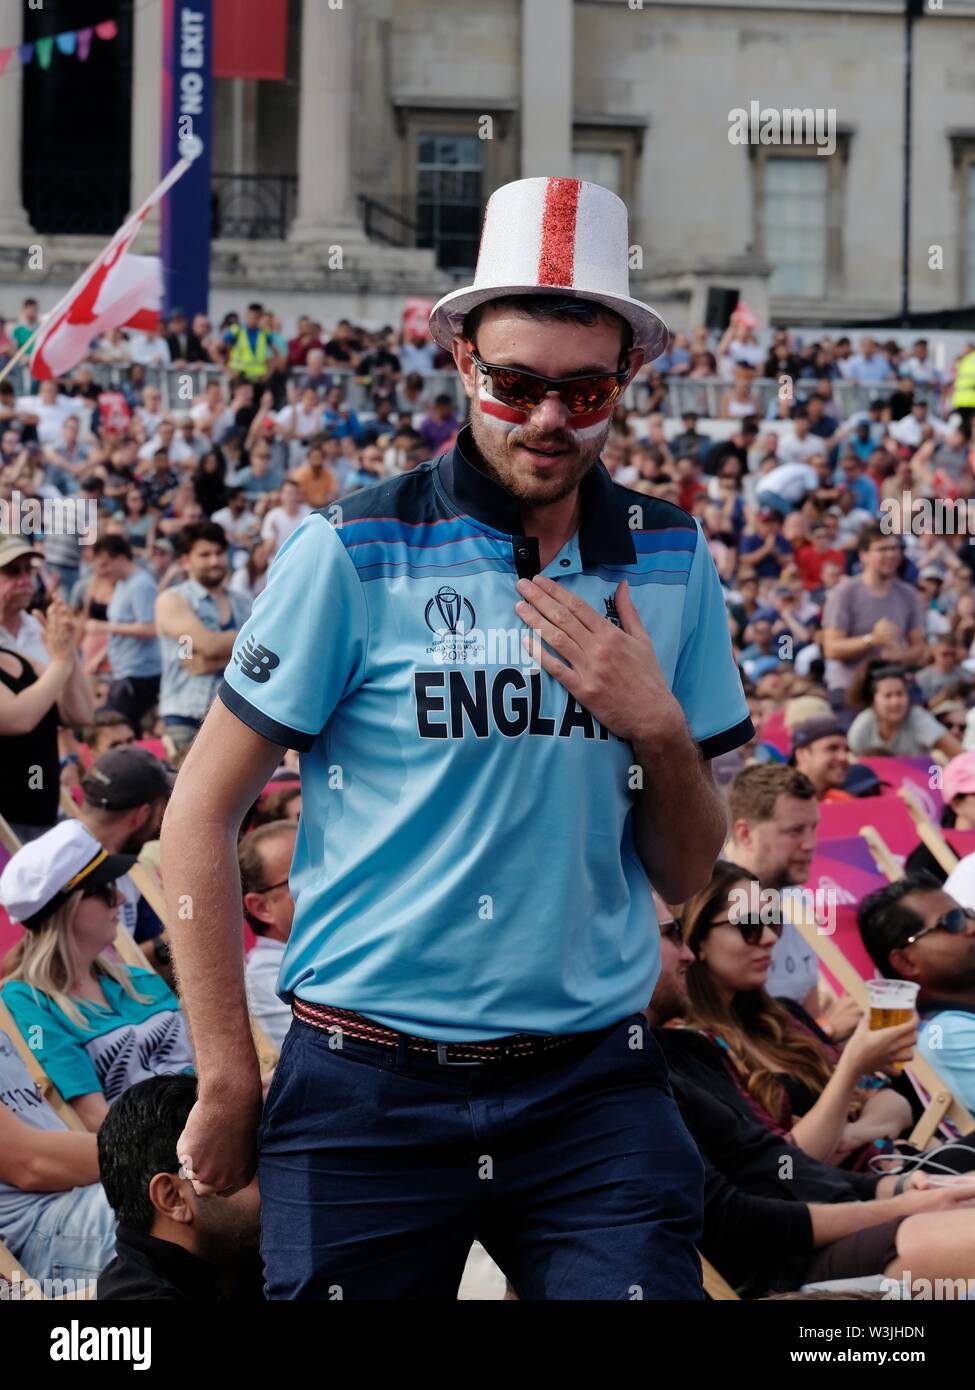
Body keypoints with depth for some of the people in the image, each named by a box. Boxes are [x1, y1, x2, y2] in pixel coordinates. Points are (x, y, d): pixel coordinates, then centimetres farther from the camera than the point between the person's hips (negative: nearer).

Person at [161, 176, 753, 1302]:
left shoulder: (671, 562, 7)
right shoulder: (353, 554, -5)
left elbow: (686, 874, 12)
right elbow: (199, 820, -2)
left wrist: (661, 729, -8)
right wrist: (228, 1085, -3)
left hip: (591, 1084, 3)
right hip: (368, 1093, -2)